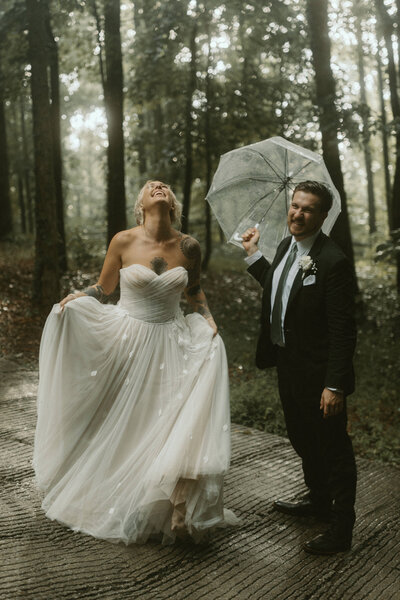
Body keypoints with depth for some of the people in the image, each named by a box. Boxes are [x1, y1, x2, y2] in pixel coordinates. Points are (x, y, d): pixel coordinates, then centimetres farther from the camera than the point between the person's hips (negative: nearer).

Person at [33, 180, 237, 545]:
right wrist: (75, 299, -16)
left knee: (174, 428, -3)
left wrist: (208, 320, -1)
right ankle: (116, 507, 31)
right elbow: (103, 289, 2)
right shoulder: (123, 242, -7)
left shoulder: (188, 247, -2)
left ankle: (175, 514, 12)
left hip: (171, 345, 1)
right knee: (121, 426, 10)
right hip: (127, 340, -1)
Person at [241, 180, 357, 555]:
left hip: (317, 374, -9)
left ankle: (341, 529, 20)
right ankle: (318, 500, 47)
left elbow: (343, 331, -23)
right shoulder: (286, 247, 4)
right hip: (288, 365, 9)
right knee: (302, 440, 25)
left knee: (333, 450, 5)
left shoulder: (333, 262, -22)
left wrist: (334, 385, -25)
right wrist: (253, 255, 20)